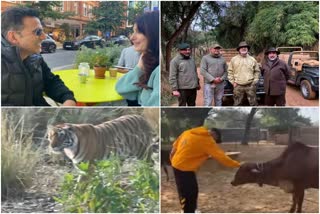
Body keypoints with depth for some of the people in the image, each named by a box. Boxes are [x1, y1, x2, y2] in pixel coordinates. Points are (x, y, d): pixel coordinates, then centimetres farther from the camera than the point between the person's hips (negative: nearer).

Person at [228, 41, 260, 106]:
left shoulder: (252, 60, 7)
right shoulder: (234, 59, 5)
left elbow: (257, 71, 13)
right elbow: (230, 71, 7)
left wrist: (255, 81, 3)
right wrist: (232, 82, 0)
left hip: (250, 86, 0)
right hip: (238, 86, 0)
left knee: (253, 103, 4)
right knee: (236, 104, 6)